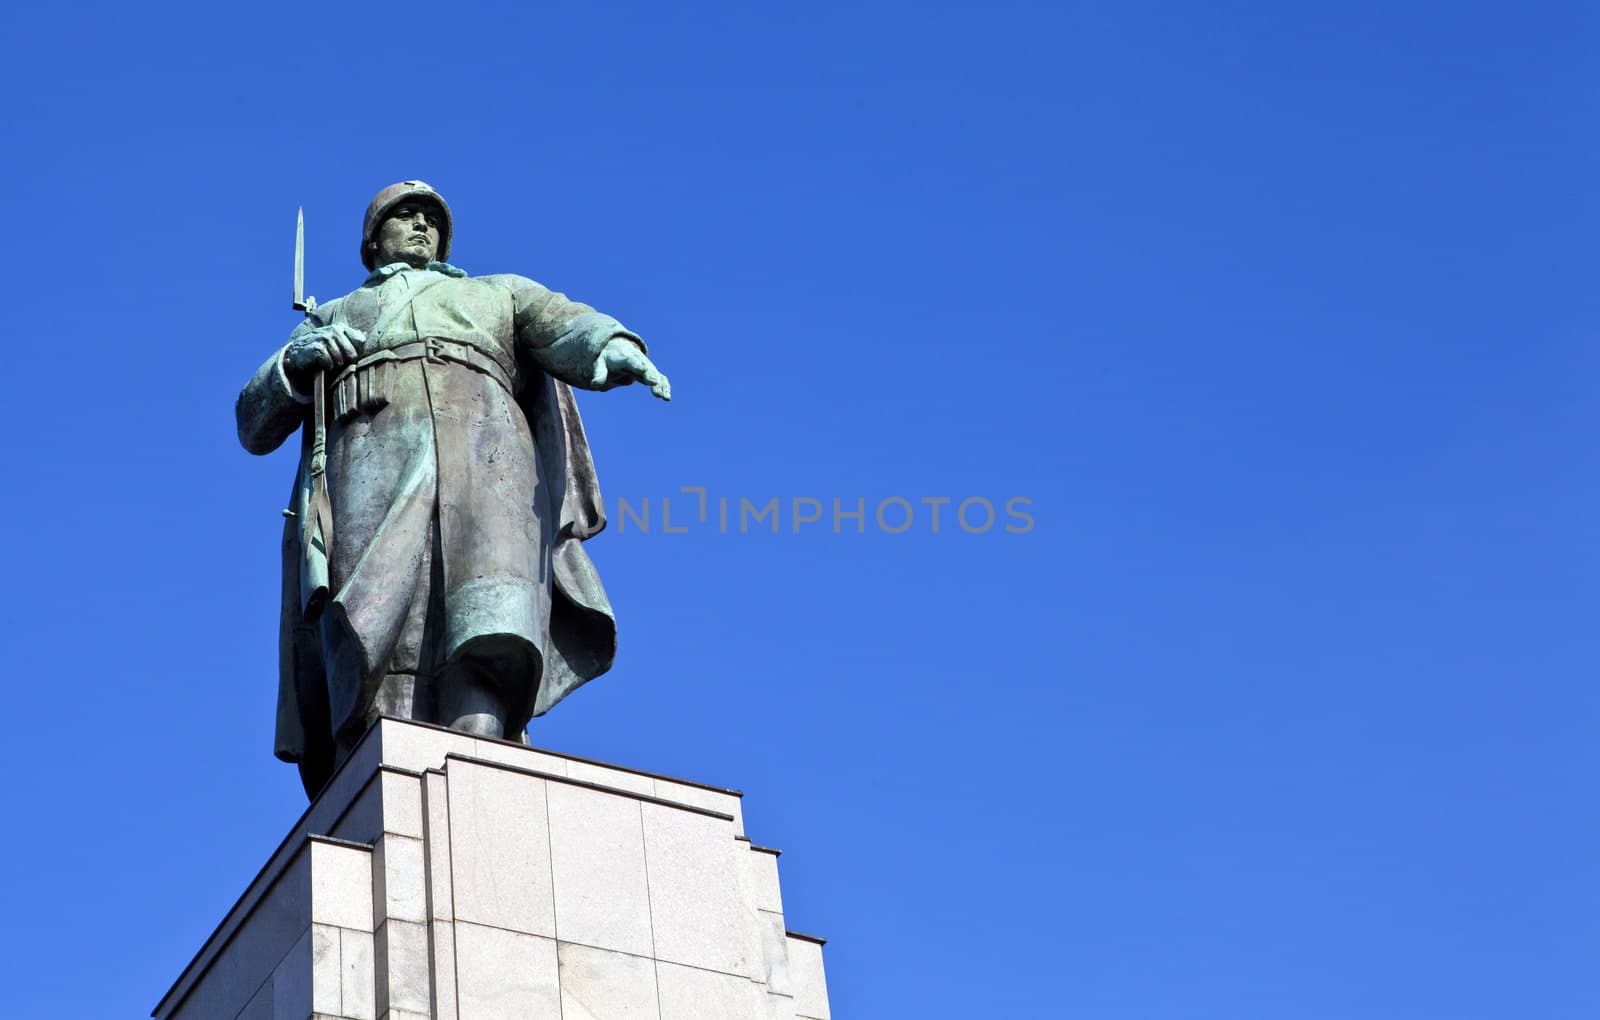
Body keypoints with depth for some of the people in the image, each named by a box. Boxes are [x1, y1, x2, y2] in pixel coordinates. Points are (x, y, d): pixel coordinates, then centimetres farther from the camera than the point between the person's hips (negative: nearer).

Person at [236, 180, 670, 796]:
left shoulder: (499, 294, 37)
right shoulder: (331, 318, 39)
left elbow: (570, 331, 15)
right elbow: (255, 425, 28)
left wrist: (616, 350, -11)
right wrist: (296, 363, 6)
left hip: (485, 449, 0)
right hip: (371, 458, 1)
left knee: (492, 635, -31)